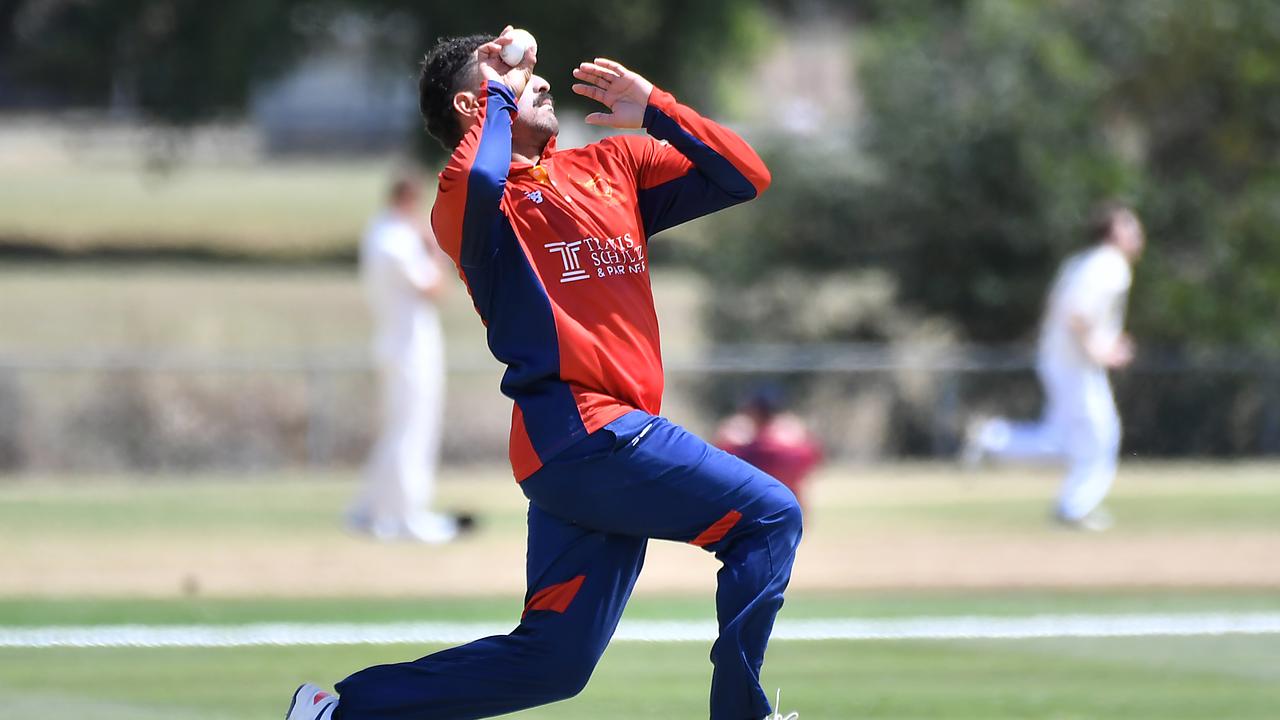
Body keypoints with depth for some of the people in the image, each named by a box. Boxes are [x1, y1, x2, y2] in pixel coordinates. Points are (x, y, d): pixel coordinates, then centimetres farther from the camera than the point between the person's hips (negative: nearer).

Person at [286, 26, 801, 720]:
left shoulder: (611, 167, 19)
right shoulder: (470, 202, -2)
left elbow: (746, 176, 16)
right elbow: (474, 182, -28)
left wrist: (652, 109, 4)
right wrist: (497, 98, -10)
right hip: (581, 427, -8)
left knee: (551, 661, 6)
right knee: (769, 517, -11)